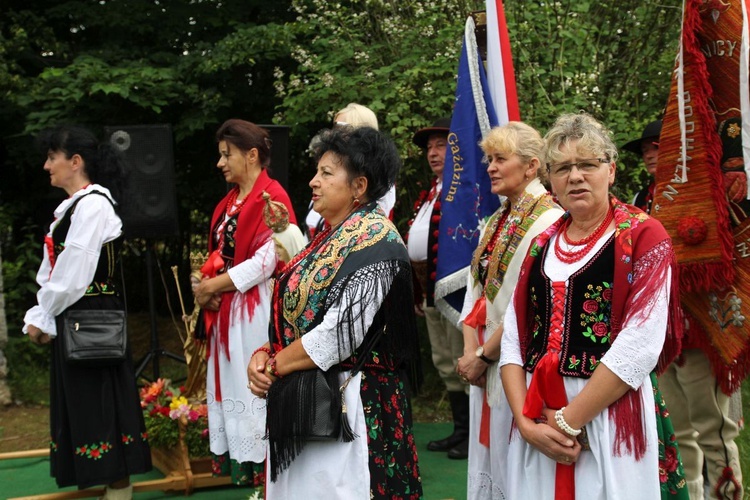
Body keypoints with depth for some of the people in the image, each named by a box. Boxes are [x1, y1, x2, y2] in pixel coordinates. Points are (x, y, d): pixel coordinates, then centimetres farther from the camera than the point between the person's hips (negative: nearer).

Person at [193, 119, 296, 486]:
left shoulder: (272, 197, -12)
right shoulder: (229, 201, 14)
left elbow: (267, 260, -20)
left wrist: (214, 286, -15)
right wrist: (207, 284, -3)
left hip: (253, 307, -8)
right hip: (224, 308, 8)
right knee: (228, 382, 12)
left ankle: (257, 463, 9)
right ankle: (232, 457, 21)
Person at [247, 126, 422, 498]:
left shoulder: (372, 242, -16)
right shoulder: (330, 234, 12)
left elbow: (340, 335, -22)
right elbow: (297, 312, 14)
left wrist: (273, 366, -11)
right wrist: (264, 354, -3)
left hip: (345, 406, -9)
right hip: (302, 398, 9)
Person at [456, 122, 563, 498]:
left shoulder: (547, 220, -15)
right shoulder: (497, 221, 13)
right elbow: (477, 289, 11)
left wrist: (484, 356, -12)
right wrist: (470, 351, -2)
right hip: (482, 360, 8)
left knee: (510, 466, 0)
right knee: (484, 460, 14)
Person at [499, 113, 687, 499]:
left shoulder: (643, 236, -6)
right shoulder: (542, 245, 11)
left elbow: (640, 346, -16)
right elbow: (513, 339, 4)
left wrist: (568, 421, -16)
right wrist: (526, 421, -10)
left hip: (611, 417, -5)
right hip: (534, 418, 5)